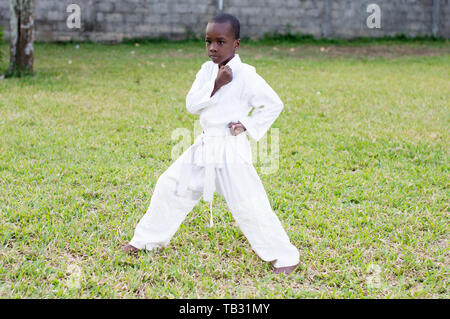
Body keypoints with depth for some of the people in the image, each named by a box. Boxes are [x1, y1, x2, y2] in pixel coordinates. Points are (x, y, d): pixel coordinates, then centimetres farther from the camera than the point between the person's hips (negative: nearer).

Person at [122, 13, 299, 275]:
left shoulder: (246, 75, -12)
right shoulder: (207, 70, 6)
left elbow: (274, 104, -6)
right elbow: (192, 104, -5)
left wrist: (248, 125, -12)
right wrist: (216, 84, -17)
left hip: (232, 149, -7)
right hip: (204, 146, 7)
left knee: (248, 204, -11)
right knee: (170, 186, 10)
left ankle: (284, 256, 3)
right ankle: (147, 240, 27)